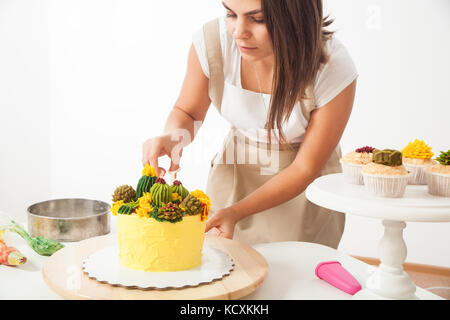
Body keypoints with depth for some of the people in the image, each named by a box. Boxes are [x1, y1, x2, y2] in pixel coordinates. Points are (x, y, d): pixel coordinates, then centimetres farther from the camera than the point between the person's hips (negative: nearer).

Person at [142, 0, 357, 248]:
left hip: (304, 190, -2)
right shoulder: (211, 41, -21)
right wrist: (173, 138, -25)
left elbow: (305, 169, -18)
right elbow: (187, 112, -2)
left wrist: (237, 212, -27)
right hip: (234, 176, 2)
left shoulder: (334, 68, -26)